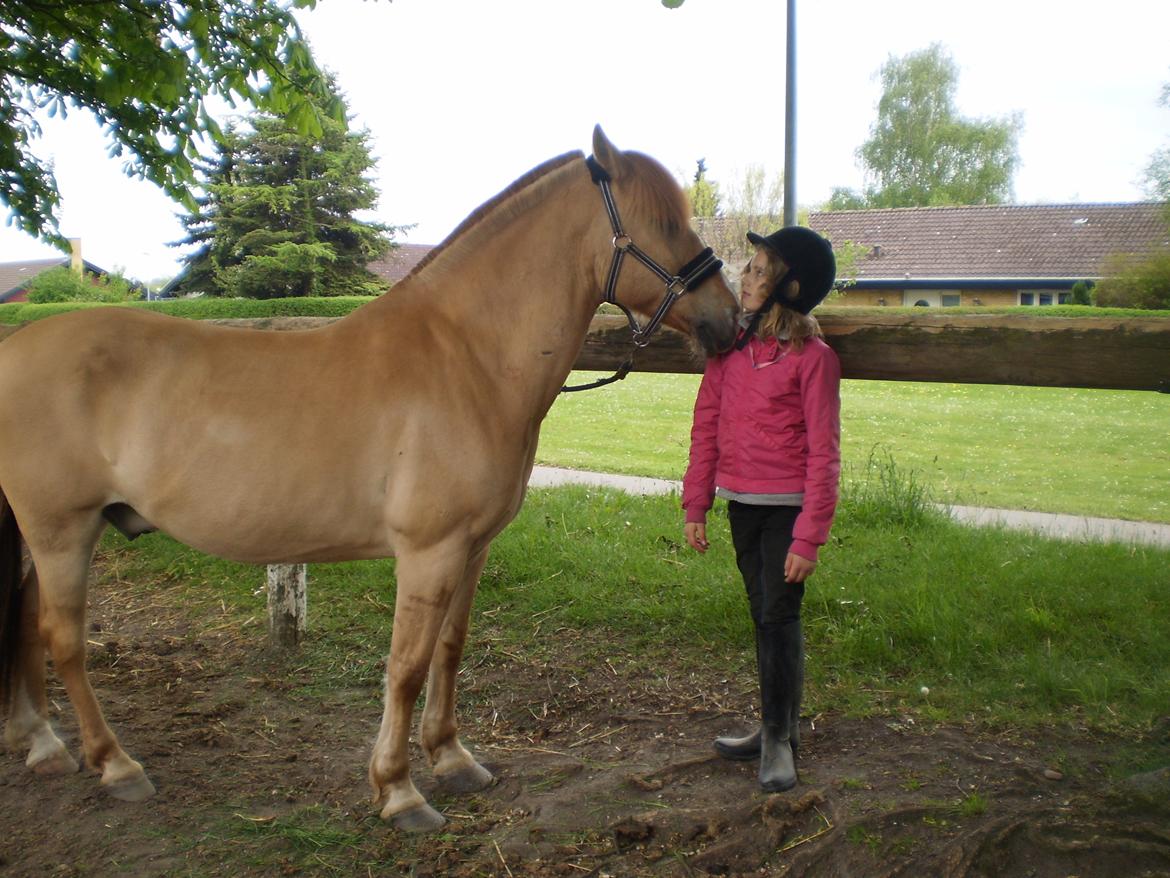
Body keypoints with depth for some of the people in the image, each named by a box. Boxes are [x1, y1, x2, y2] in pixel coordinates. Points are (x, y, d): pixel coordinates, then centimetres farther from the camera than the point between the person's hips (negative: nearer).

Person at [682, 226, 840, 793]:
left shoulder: (812, 356, -12)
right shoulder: (729, 345, 3)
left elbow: (823, 452, -13)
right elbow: (706, 428, 7)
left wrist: (809, 537, -16)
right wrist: (696, 506, 6)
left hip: (787, 506, -6)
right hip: (740, 502, 6)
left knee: (779, 614, -2)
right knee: (763, 615, 15)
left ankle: (780, 738, 14)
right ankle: (777, 729, 29)